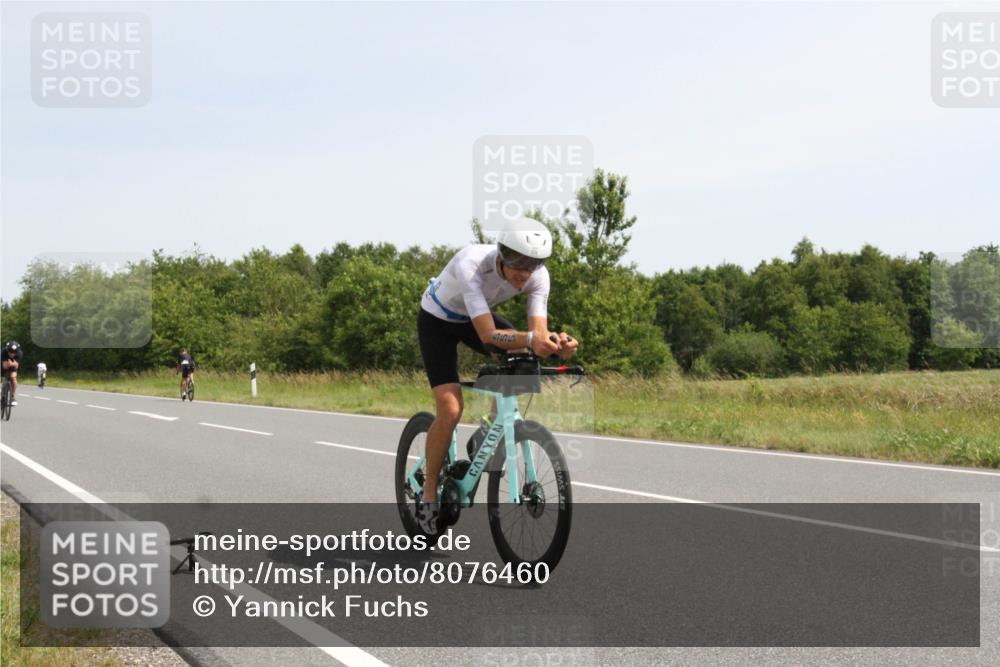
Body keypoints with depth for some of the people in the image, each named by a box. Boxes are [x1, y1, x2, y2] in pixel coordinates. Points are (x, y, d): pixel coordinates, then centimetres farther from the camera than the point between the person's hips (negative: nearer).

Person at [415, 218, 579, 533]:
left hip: (477, 316, 5)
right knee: (451, 409, -20)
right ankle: (428, 494, -2)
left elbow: (538, 332, -28)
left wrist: (556, 344, -51)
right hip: (438, 320, -5)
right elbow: (487, 334, -45)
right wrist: (531, 339, -62)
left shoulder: (537, 275, -24)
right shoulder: (472, 265, -39)